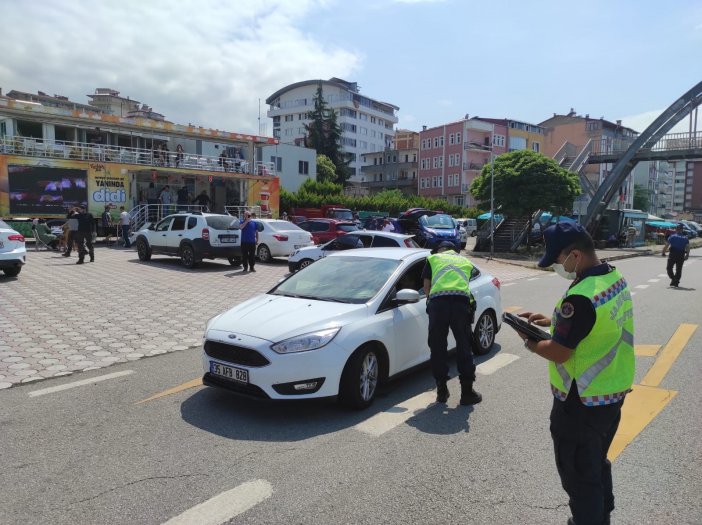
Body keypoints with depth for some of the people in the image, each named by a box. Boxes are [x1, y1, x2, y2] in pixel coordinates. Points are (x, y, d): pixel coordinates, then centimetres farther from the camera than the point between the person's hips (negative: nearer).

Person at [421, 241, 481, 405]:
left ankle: (442, 391, 17)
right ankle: (467, 392, 15)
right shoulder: (465, 261, 29)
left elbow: (426, 287, 19)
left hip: (437, 302, -1)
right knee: (464, 348, 10)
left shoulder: (433, 259, 23)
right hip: (461, 301, 1)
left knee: (438, 348, 10)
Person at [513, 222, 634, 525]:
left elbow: (558, 353, -22)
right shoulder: (615, 278, -1)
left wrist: (528, 341, -4)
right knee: (597, 464, 28)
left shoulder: (580, 297, -31)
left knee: (578, 474, 10)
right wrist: (552, 321, 7)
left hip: (582, 403, -9)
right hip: (614, 392, 10)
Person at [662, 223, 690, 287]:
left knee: (669, 268, 7)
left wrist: (663, 252, 3)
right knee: (679, 270, 11)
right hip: (681, 256, 3)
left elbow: (666, 246, -7)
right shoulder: (685, 237, 7)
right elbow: (688, 247, 2)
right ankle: (676, 282, 12)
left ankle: (673, 279, -11)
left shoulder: (672, 236, -2)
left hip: (673, 255, -3)